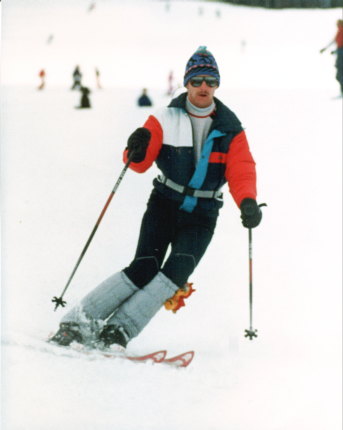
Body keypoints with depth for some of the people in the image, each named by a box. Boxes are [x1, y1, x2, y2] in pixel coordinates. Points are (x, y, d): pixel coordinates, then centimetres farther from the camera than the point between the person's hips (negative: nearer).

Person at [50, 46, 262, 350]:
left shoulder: (231, 130, 1)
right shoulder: (166, 119, -1)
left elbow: (242, 172, -11)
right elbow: (140, 163, -7)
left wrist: (248, 202, -31)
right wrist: (137, 151, -32)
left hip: (202, 218, 1)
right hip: (164, 205, -1)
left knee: (177, 271, -21)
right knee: (144, 269, -17)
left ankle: (118, 330, -19)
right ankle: (76, 323, -11)